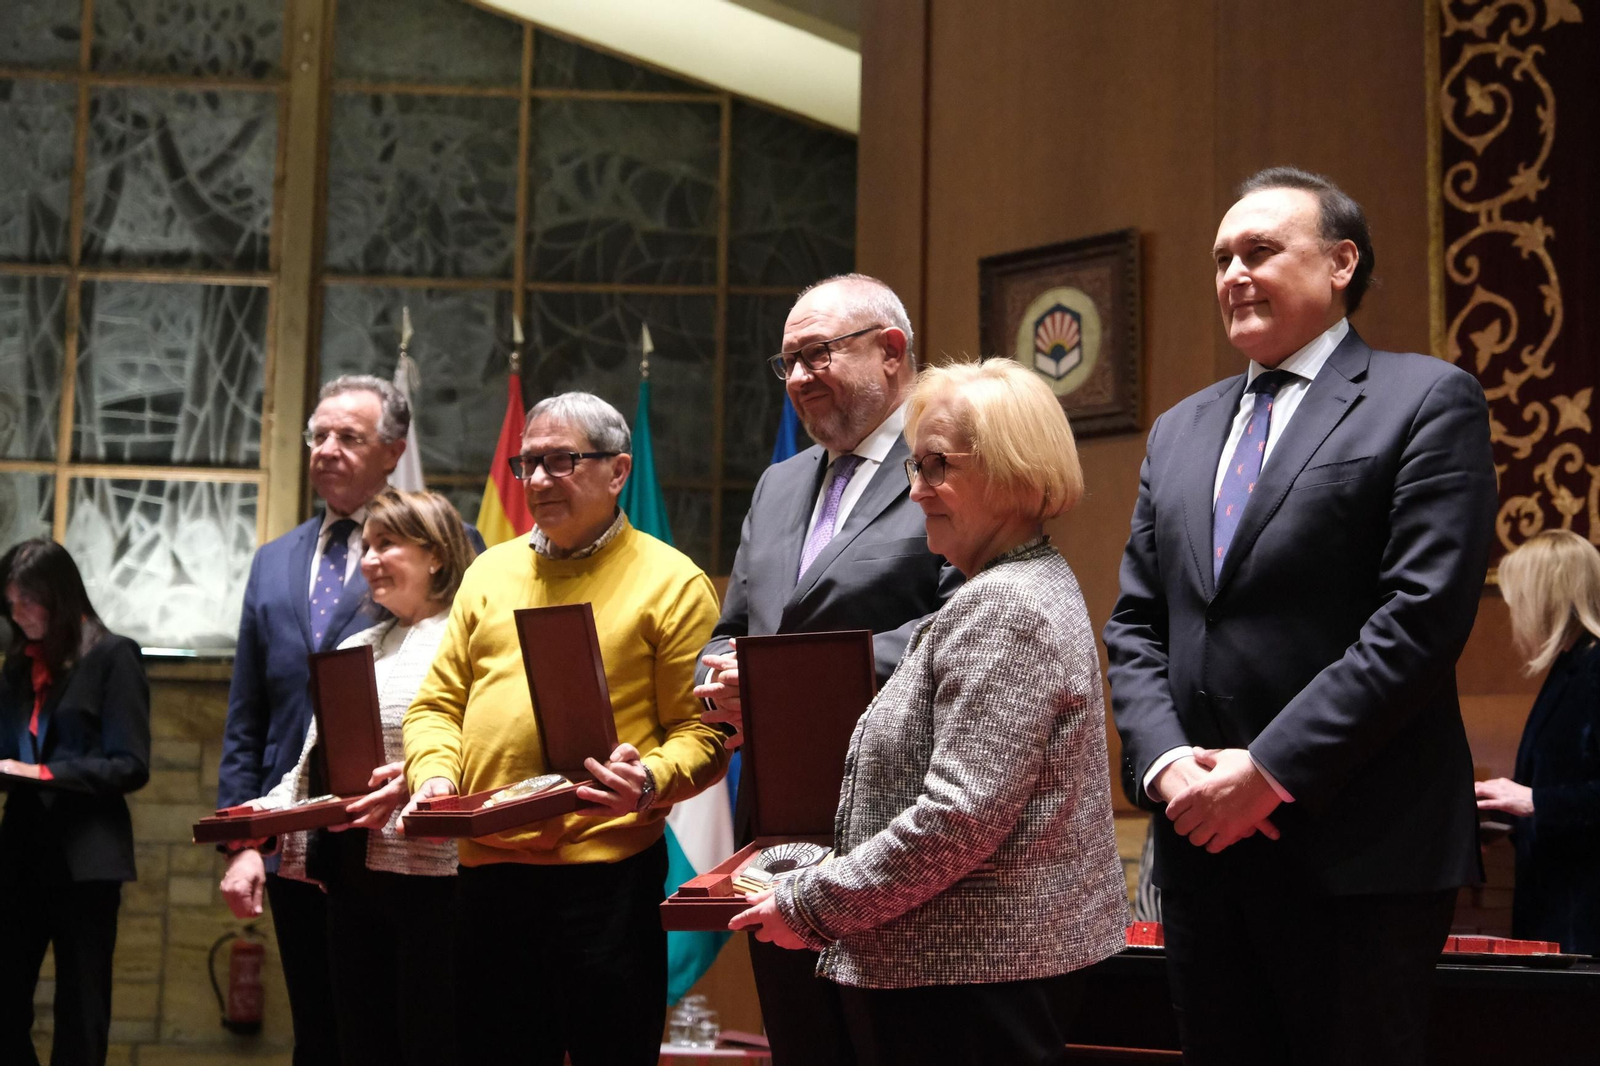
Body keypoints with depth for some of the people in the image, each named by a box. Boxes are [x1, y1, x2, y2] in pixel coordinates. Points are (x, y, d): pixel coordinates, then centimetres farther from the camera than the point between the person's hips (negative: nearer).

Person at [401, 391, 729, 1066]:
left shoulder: (671, 582, 0)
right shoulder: (490, 572, 16)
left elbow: (702, 731, -6)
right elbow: (438, 702, 16)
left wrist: (650, 779, -25)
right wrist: (434, 771, -4)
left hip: (605, 870, -4)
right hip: (487, 869, 5)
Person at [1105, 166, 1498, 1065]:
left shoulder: (1426, 401, -2)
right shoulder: (1180, 430, 17)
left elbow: (1425, 616, -13)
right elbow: (1136, 627, 14)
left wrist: (1271, 770, -15)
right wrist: (1166, 760, -5)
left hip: (1358, 850, -6)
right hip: (1203, 842, 6)